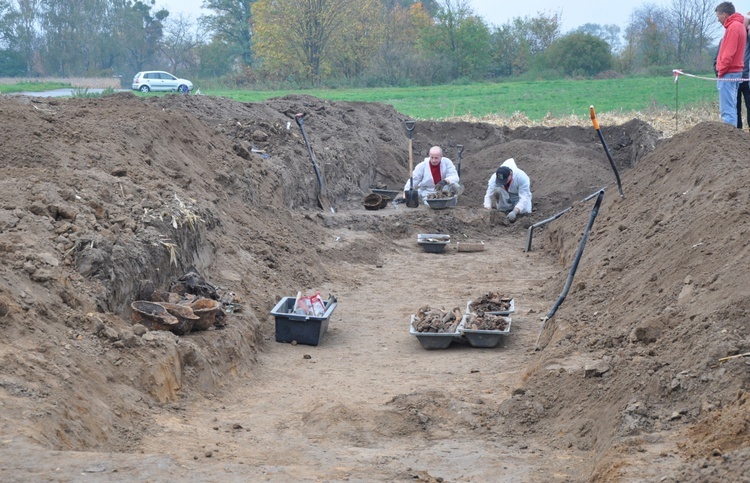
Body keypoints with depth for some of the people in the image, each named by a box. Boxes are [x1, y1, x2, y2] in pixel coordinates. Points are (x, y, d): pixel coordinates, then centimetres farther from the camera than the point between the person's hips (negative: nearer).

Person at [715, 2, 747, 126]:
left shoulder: (733, 27, -14)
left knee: (727, 110, -12)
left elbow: (728, 53, -19)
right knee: (731, 108, 12)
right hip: (735, 72, 10)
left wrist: (721, 71, -13)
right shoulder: (739, 25, 17)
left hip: (728, 74, -10)